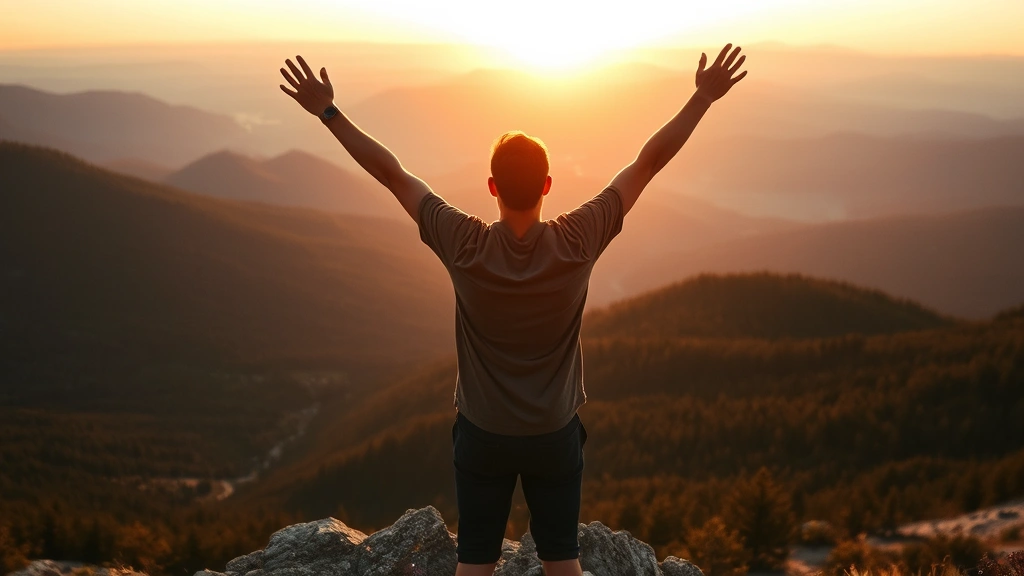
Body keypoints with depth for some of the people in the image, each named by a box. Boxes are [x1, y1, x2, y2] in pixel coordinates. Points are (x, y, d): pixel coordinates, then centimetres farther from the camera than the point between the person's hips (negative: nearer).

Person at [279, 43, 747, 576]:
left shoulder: (465, 246, -19)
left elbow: (391, 173, -13)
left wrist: (327, 112, -6)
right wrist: (703, 97, -6)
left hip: (481, 435, 0)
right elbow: (649, 161, -13)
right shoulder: (577, 244, -19)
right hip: (556, 434, 0)